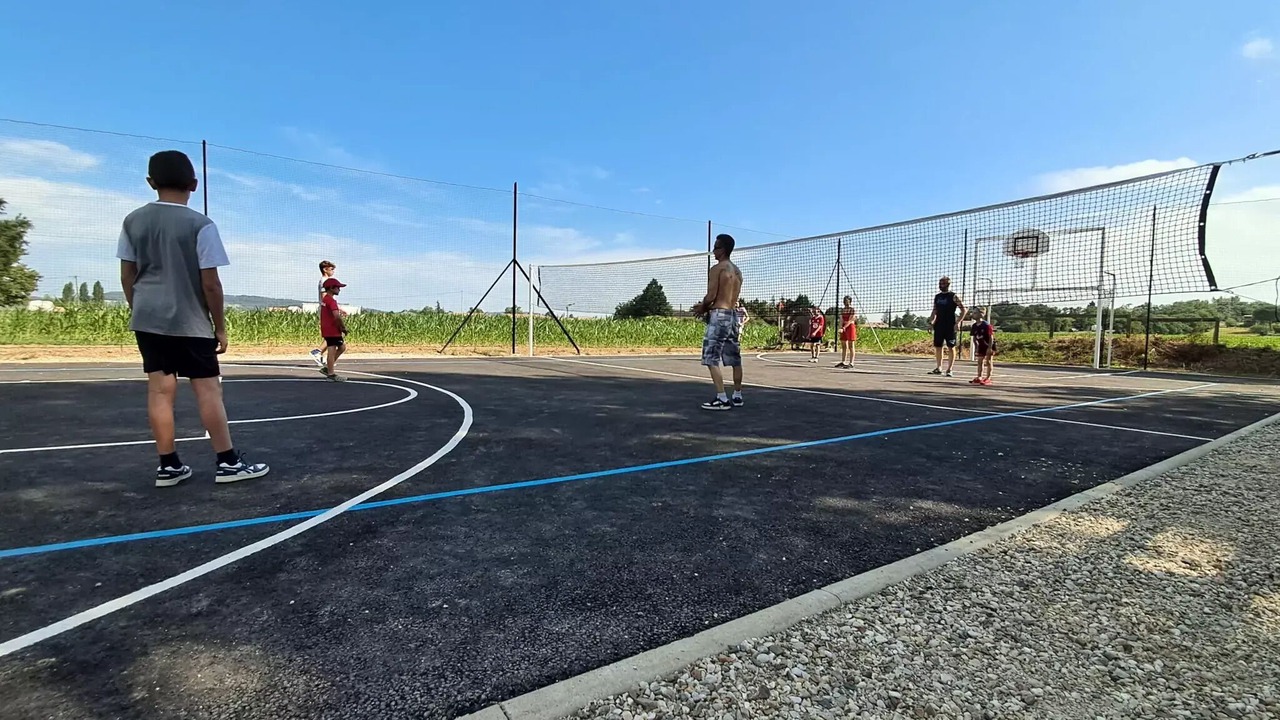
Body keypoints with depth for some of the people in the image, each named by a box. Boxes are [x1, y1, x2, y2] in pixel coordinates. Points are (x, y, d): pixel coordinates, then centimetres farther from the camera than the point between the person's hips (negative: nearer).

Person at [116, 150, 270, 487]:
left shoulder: (133, 221, 5)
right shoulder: (200, 225, -11)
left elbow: (127, 276, 9)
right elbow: (210, 283, -12)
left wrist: (137, 310, 21)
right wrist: (220, 326, -4)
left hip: (147, 319, 5)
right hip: (189, 321, -5)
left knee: (160, 389, 6)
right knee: (208, 389, -1)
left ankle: (168, 465, 11)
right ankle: (228, 462, 2)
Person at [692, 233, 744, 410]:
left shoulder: (716, 269, -9)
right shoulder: (737, 271, 16)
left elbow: (711, 296, -16)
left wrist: (702, 308, 4)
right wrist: (706, 306, 16)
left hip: (719, 316, -9)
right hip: (733, 315, 9)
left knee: (712, 359, -7)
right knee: (734, 359, 12)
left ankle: (722, 399, -11)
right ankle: (737, 396, 19)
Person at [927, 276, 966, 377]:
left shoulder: (953, 296, -5)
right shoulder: (937, 297, 12)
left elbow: (963, 310, -6)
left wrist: (958, 322, -14)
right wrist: (931, 321, 6)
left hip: (950, 326, -6)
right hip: (939, 325, 6)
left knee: (951, 347, 0)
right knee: (937, 347, 7)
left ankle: (949, 369, 3)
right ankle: (938, 368, 16)